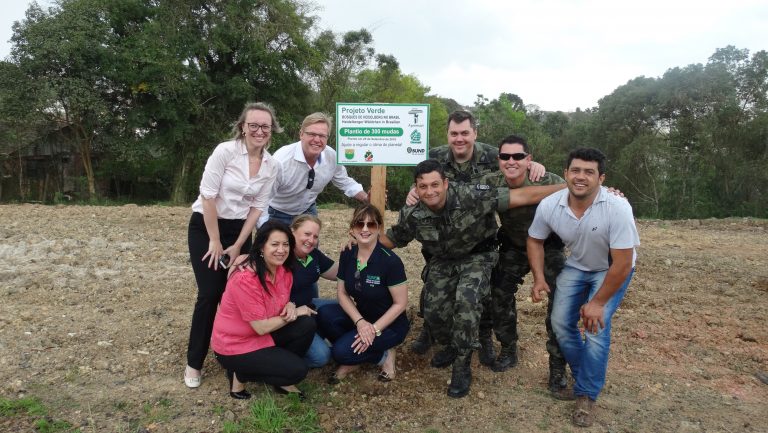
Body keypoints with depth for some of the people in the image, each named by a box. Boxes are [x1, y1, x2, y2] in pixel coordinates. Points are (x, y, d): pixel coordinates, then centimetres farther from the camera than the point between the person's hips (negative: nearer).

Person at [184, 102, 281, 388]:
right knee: (210, 294, -6)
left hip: (240, 230, 4)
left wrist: (237, 246, -3)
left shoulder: (272, 166, -2)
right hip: (205, 226, -4)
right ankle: (194, 362, 11)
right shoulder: (225, 151, -18)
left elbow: (257, 207, 1)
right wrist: (215, 241, -14)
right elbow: (208, 196, -17)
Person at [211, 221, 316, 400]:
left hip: (263, 334, 8)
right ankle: (241, 374, 4)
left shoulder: (283, 270, -5)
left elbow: (281, 301, 10)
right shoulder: (245, 279, -29)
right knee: (297, 370, -17)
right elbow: (261, 327, -26)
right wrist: (296, 313, -16)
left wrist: (290, 306, -15)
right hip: (234, 346, -7)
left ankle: (281, 379, 6)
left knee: (307, 325, -14)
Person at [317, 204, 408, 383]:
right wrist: (360, 321, -18)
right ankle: (353, 355, -1)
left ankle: (384, 355, 2)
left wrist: (375, 329, -23)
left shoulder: (390, 260, -23)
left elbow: (400, 304, -17)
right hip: (361, 316, 6)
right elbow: (342, 292, -2)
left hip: (389, 324, -5)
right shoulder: (347, 255, -7)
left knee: (341, 351, -24)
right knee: (324, 314, -21)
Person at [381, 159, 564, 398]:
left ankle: (462, 367, -7)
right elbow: (390, 239, 1)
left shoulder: (472, 197, -31)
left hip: (478, 256, -4)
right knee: (433, 311, -3)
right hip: (443, 261, 4)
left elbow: (521, 196, -32)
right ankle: (451, 346, 32)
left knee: (466, 301, -27)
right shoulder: (412, 215, -18)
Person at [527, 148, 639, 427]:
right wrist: (539, 278, -12)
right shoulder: (549, 206, -22)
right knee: (560, 323, -1)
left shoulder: (617, 208, -34)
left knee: (596, 327, -18)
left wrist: (598, 302, -24)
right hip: (576, 267, 4)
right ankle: (588, 379, 23)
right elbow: (535, 240, -2)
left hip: (612, 270, -4)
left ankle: (587, 395, 3)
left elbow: (622, 263, -29)